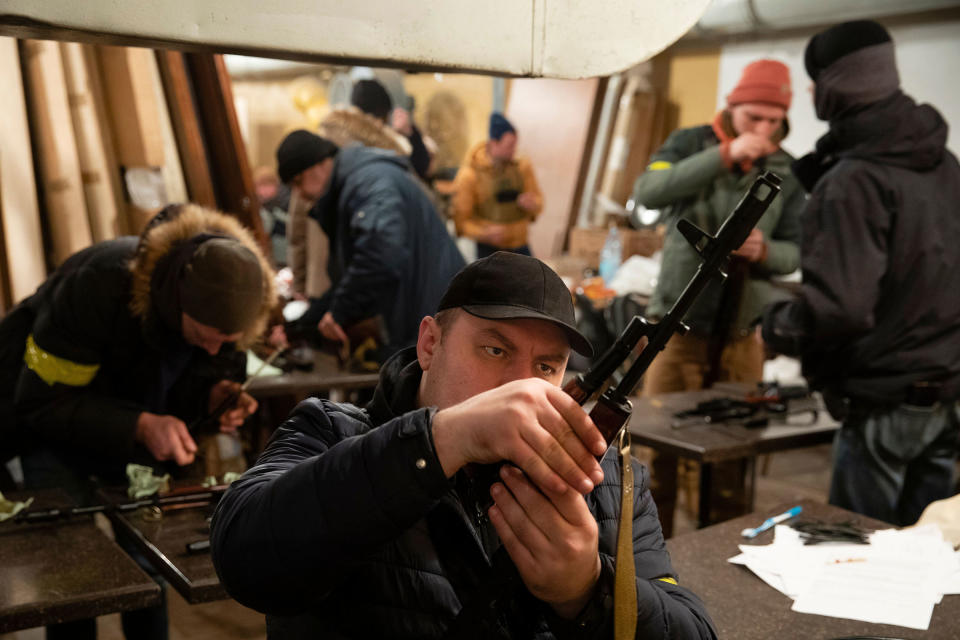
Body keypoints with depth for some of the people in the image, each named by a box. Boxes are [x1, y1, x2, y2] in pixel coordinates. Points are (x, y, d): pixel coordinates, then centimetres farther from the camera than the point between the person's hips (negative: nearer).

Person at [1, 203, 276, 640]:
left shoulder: (223, 301, -21)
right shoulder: (102, 284, -36)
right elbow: (41, 402, -29)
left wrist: (214, 396, -30)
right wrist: (140, 426, -41)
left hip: (135, 424, 4)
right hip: (52, 425, -4)